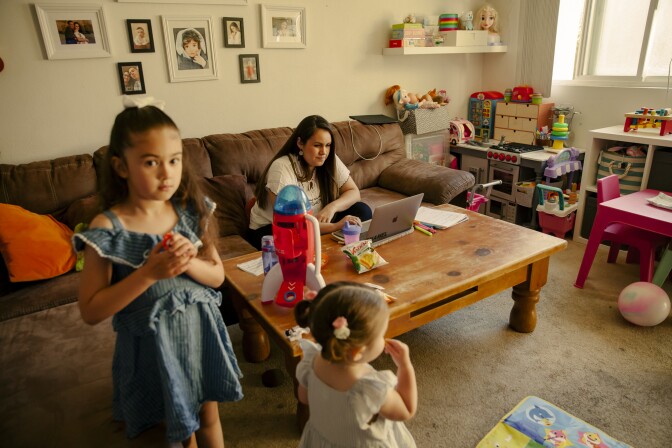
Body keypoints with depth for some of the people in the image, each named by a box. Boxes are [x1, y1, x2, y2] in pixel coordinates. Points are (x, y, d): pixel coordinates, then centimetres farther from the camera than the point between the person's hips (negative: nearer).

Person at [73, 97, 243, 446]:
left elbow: (217, 275, -2)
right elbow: (91, 312, -16)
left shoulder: (190, 211, -9)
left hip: (200, 331, 3)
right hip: (153, 344, -2)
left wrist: (188, 261, -23)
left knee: (209, 416, 23)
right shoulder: (108, 228, -18)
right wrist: (149, 273, -28)